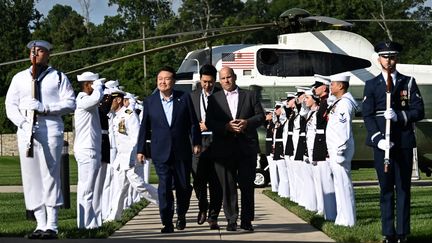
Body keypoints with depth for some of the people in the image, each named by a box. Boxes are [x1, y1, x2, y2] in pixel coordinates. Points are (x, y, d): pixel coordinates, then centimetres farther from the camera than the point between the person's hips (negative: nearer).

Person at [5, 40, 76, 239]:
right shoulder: (19, 78, 17)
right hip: (26, 132, 3)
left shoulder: (58, 77, 9)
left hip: (51, 131, -3)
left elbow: (70, 103, 0)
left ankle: (51, 225, -5)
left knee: (50, 175, -8)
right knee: (31, 177, 0)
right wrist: (23, 122, -8)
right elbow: (10, 105, 10)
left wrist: (45, 108, -13)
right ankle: (40, 224, 5)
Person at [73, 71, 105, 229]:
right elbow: (97, 97, -33)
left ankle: (92, 221, 17)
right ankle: (86, 223, -7)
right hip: (87, 151, -10)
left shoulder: (88, 101, 18)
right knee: (87, 189, -8)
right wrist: (98, 85, -14)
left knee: (91, 188, 12)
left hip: (92, 150, 10)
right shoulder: (82, 101, -14)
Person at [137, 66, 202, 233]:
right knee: (164, 188, -6)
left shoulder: (184, 98, 1)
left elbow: (193, 123, 5)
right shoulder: (150, 101, 4)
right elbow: (144, 127, 7)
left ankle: (181, 215, 32)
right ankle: (167, 223, -2)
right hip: (161, 152, 0)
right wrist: (141, 150, 5)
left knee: (184, 186, 9)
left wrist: (196, 143, 0)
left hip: (182, 151, 1)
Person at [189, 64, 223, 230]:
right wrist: (198, 126, -5)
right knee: (198, 180, 1)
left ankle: (213, 217, 5)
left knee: (216, 182, -3)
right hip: (198, 142, 2)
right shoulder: (193, 96, 9)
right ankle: (203, 207, 28)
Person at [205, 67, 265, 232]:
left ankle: (247, 220, 6)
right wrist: (226, 127, -13)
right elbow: (209, 122, 2)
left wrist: (247, 123, -10)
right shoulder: (214, 99, 11)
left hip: (247, 146, 0)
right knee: (228, 185, 0)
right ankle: (231, 220, 5)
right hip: (224, 148, 0)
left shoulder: (250, 96, 13)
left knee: (247, 184, 0)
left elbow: (261, 116, 8)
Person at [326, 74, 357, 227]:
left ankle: (347, 220, -6)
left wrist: (340, 151, -21)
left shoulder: (345, 102, -14)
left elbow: (344, 129, -20)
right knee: (339, 183, 12)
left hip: (340, 149, -10)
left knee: (343, 183, -8)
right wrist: (332, 151, 18)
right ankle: (343, 217, 17)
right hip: (334, 150, 10)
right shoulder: (338, 102, 17)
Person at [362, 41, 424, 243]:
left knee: (403, 188, 1)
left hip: (404, 143, 0)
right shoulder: (371, 85, 7)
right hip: (381, 143, 0)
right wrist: (378, 139, -13)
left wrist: (399, 116, -15)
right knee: (386, 189, 3)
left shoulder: (409, 82, 8)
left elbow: (419, 111, 2)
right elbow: (368, 116, 0)